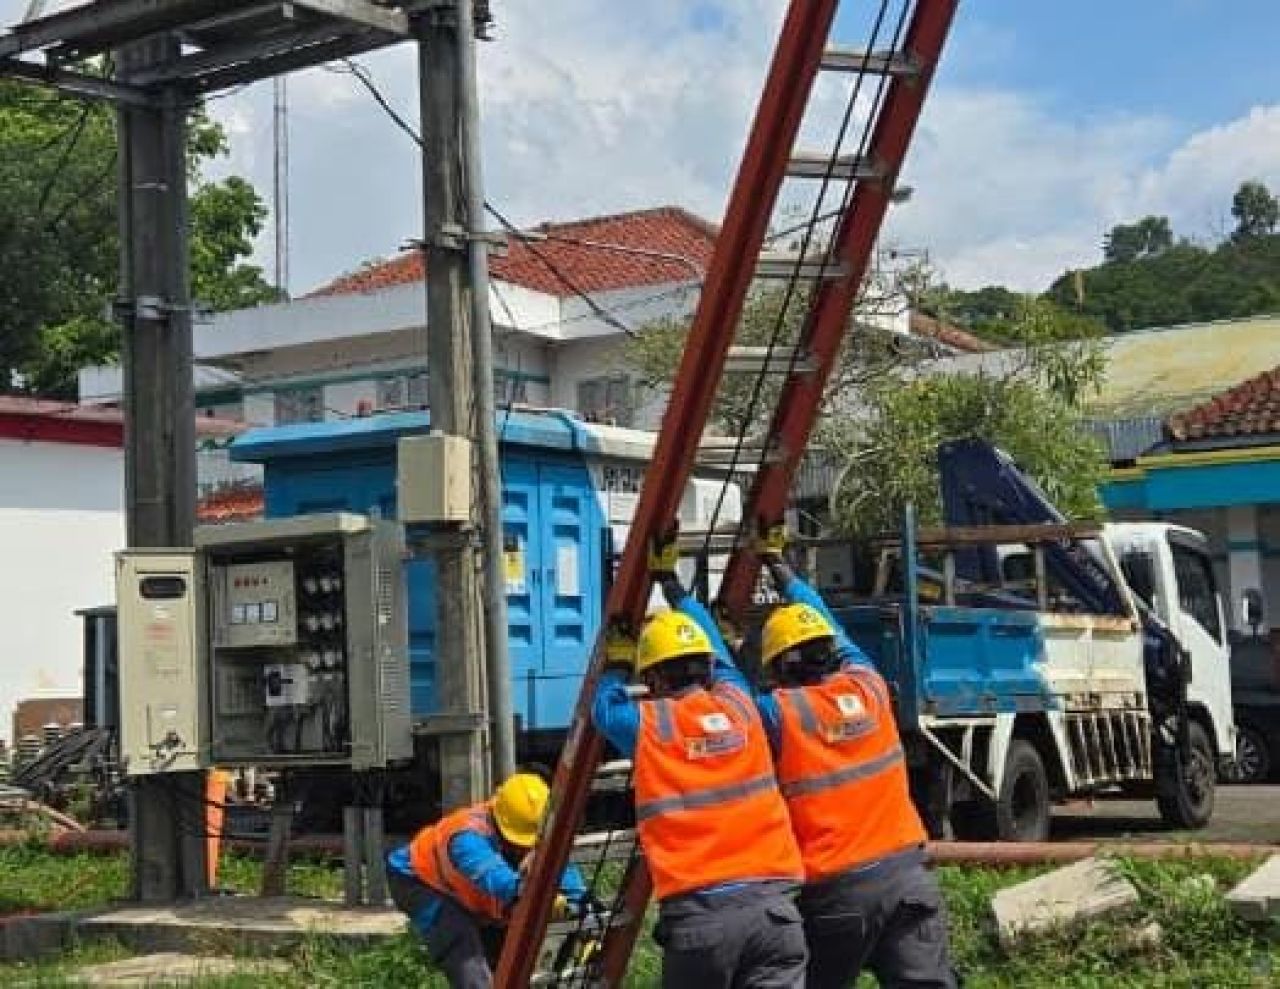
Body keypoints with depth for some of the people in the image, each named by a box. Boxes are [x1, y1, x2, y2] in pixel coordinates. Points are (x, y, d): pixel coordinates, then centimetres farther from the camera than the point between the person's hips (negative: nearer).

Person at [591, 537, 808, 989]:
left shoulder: (646, 725, 5)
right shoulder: (737, 704, 11)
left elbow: (603, 705, 29)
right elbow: (716, 653, 32)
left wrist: (618, 660, 46)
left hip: (699, 913, -2)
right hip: (773, 902, 2)